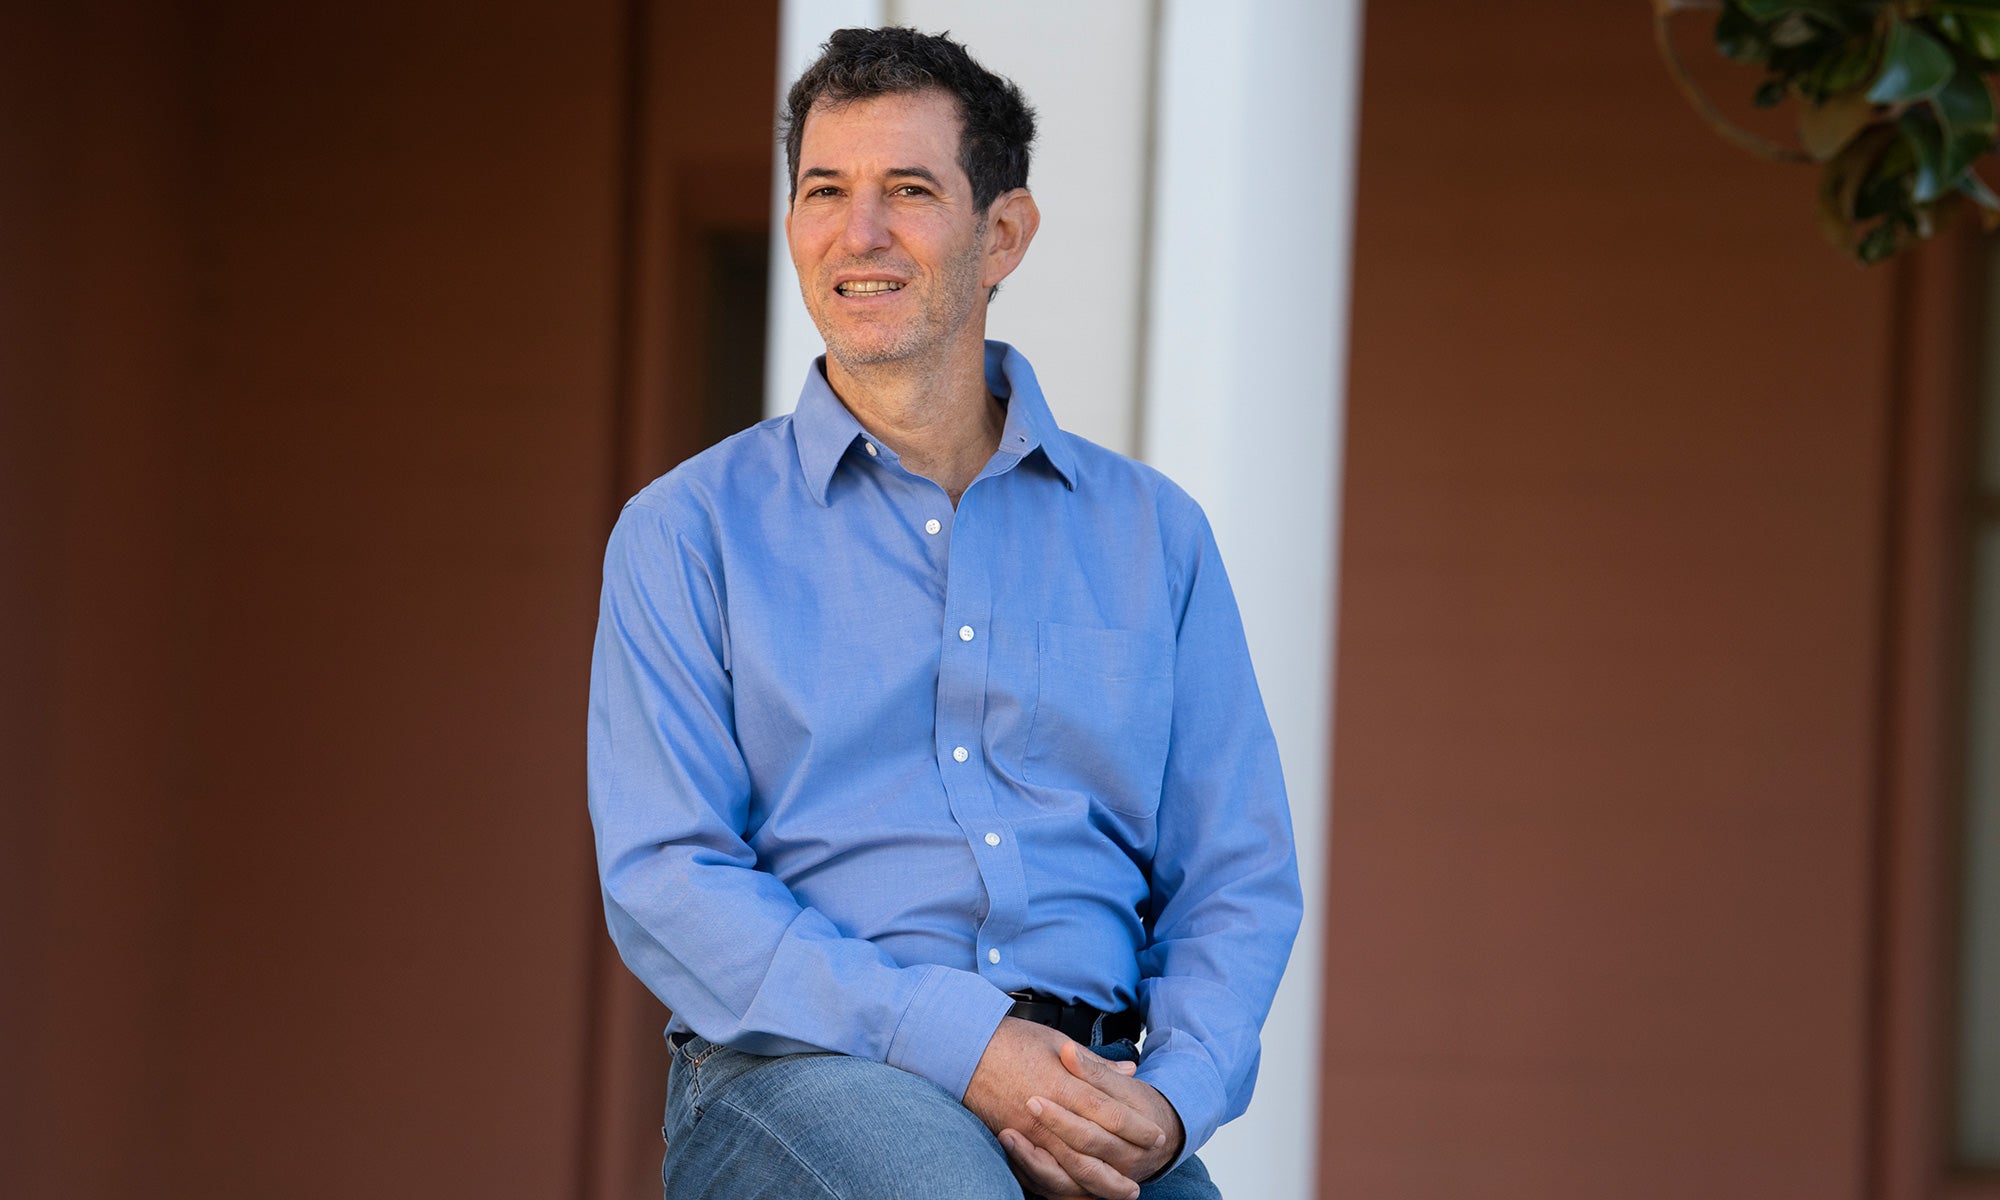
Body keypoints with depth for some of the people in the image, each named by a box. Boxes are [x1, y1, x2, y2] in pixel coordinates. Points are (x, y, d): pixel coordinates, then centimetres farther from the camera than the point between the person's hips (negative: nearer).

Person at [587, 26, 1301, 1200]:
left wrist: (1167, 1104, -7)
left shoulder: (1154, 533, 18)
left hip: (1089, 1094, 3)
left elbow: (1239, 880, 15)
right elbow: (664, 881, 0)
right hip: (794, 1079, -2)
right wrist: (959, 1045, -14)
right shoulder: (687, 533, 10)